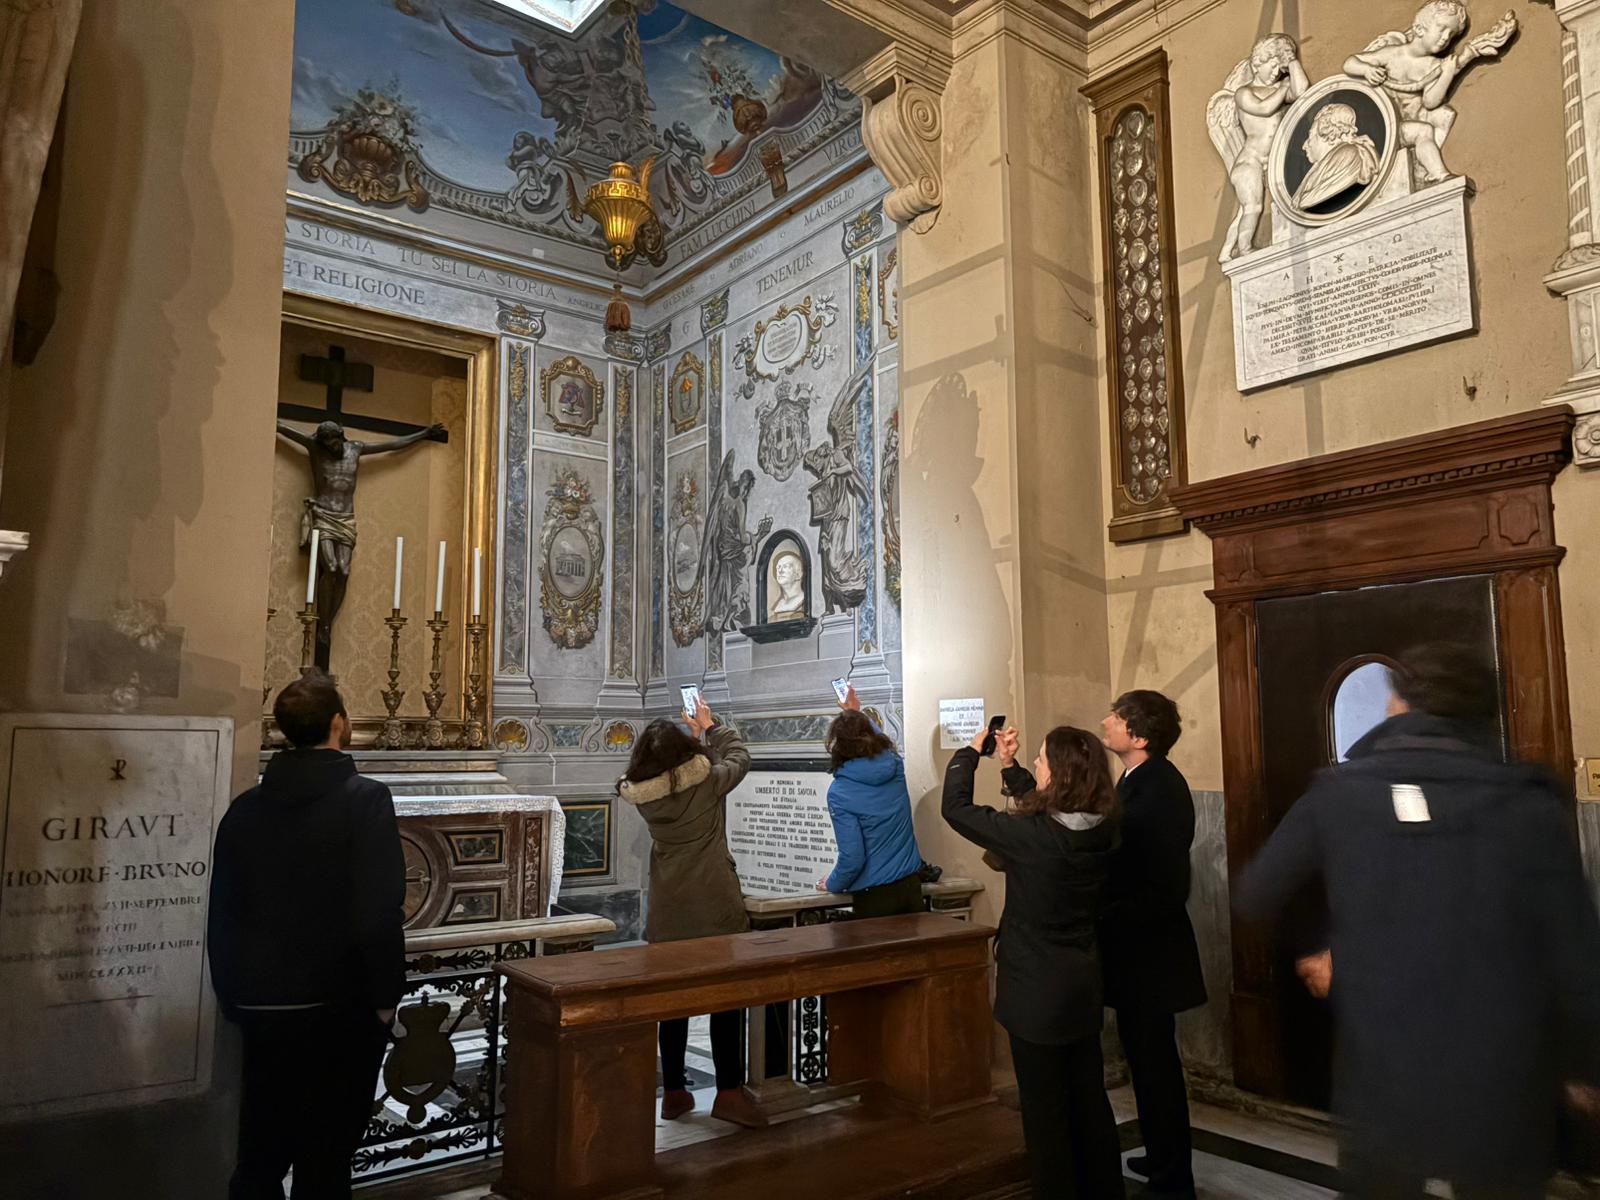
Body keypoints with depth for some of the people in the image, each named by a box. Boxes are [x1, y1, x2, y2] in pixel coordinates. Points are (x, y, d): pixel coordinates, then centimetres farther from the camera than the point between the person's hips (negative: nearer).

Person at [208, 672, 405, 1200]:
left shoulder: (245, 807, 2)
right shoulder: (364, 799, -14)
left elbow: (221, 918, 7)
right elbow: (379, 913, -19)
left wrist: (234, 1000, 17)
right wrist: (385, 997, -7)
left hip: (262, 1009, 5)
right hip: (341, 1007, -4)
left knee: (261, 1153, 17)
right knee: (326, 1156, 9)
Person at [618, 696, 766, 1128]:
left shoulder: (642, 793, -4)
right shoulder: (705, 780, -14)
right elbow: (739, 757, 6)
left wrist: (696, 733, 24)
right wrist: (710, 727, 20)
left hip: (666, 914, 4)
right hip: (714, 909, -4)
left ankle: (673, 1092, 23)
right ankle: (729, 1091, 6)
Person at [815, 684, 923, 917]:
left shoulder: (839, 792, -17)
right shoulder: (894, 765, -3)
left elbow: (852, 857, -17)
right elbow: (878, 741, 24)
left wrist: (832, 884, 2)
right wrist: (857, 714, 35)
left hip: (874, 895, -5)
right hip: (911, 884, 5)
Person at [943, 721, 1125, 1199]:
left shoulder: (1031, 833, -25)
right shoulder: (1102, 828, -6)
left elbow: (955, 808, -13)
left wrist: (970, 753, 0)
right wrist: (1009, 765, 12)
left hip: (1037, 990, -7)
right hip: (1084, 984, 7)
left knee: (1046, 1109, 9)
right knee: (1089, 1099, 20)